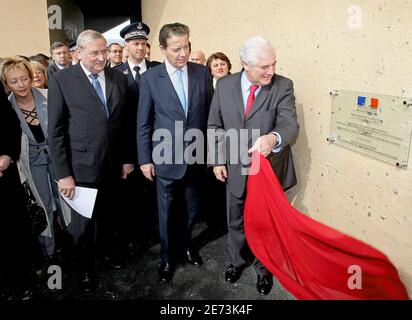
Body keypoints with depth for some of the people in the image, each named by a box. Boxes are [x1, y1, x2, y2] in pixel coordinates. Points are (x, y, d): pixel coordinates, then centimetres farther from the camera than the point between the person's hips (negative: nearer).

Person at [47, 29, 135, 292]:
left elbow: (126, 122, 7)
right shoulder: (61, 80, -7)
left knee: (108, 215, 18)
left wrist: (128, 158, 7)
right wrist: (63, 174, -10)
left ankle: (106, 250, 45)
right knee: (84, 221, 11)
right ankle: (87, 267, 35)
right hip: (82, 166, -3)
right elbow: (56, 131, -8)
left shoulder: (119, 78, 3)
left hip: (113, 163, 3)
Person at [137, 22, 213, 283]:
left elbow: (211, 114, 5)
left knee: (193, 209, 17)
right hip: (167, 158, -1)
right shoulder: (150, 78, -6)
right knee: (166, 213, 12)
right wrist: (144, 159, -2)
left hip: (198, 157, 2)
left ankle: (188, 243, 45)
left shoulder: (202, 73, -1)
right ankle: (167, 257, 35)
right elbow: (143, 123, -2)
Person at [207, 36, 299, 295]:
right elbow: (215, 126, 2)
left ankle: (264, 269, 42)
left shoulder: (283, 86, -11)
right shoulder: (224, 85, -5)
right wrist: (217, 160, -1)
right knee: (236, 221, 21)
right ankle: (237, 260, 48)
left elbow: (290, 124, -24)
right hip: (235, 168, 2)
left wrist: (273, 138, -46)